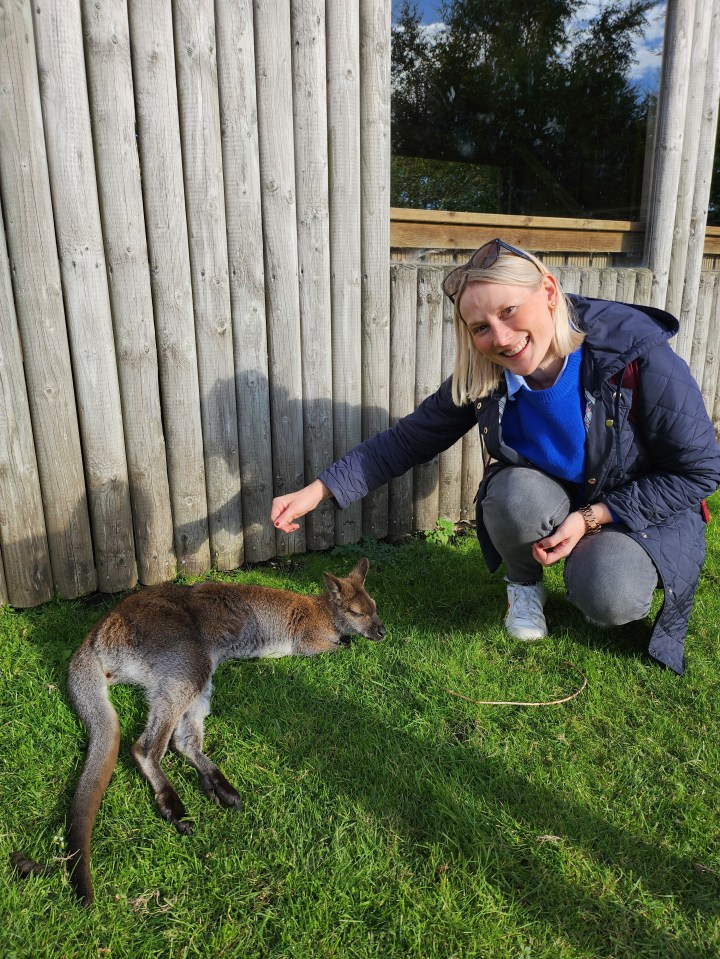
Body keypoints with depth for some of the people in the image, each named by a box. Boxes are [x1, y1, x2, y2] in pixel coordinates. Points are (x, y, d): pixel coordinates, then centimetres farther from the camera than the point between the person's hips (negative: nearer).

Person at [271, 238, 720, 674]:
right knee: (516, 492, -33)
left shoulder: (638, 355, -28)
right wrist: (317, 491, -16)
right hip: (547, 502, 3)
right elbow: (408, 439, -10)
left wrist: (592, 517, -24)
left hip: (643, 509, -2)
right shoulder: (481, 376, -18)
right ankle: (525, 583, 1)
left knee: (608, 598, -31)